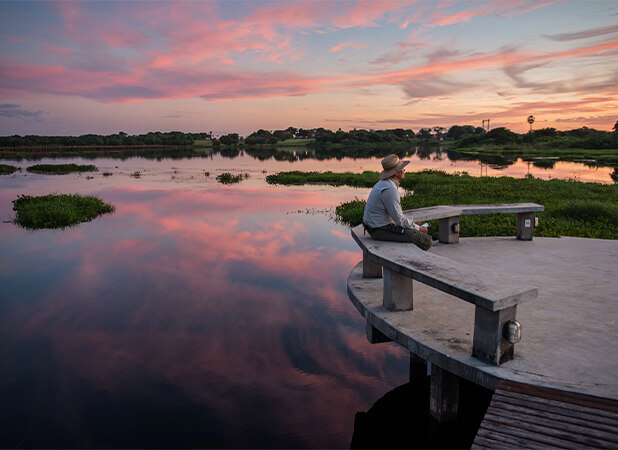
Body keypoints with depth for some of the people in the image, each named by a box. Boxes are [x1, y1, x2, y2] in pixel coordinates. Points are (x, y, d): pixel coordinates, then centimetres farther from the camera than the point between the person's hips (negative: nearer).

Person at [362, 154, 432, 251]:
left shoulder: (383, 183, 10)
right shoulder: (390, 189, -23)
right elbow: (399, 219, -21)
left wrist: (412, 223, 14)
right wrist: (417, 228, -6)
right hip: (381, 230, -11)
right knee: (425, 241, -14)